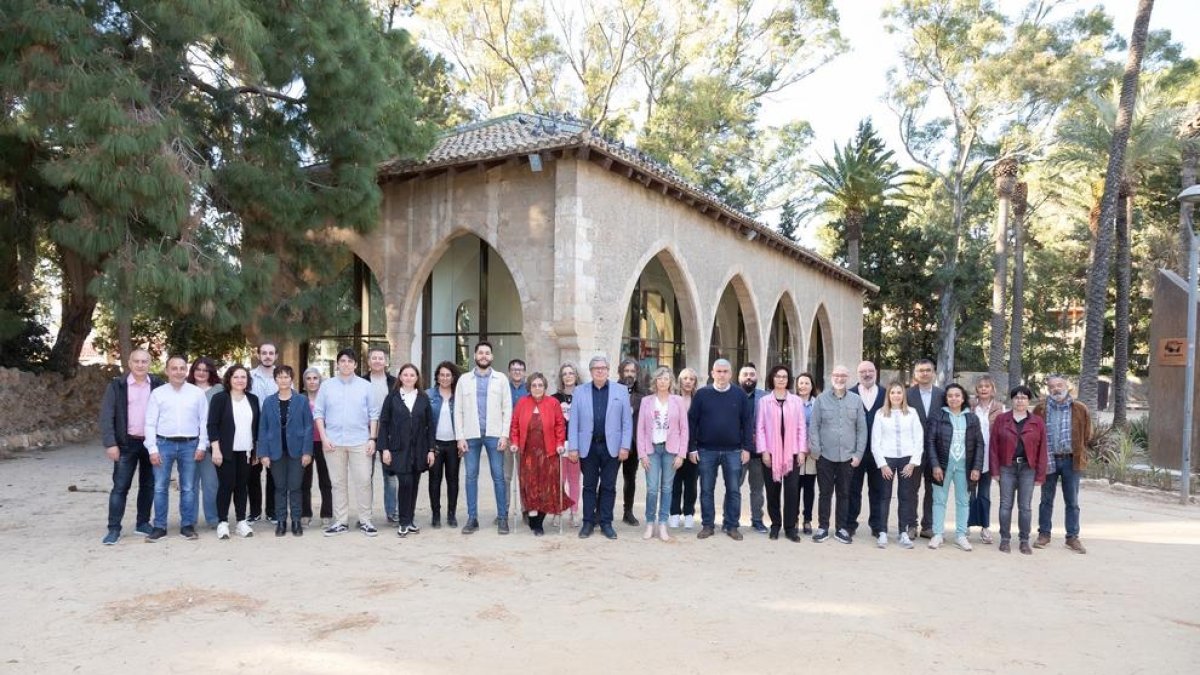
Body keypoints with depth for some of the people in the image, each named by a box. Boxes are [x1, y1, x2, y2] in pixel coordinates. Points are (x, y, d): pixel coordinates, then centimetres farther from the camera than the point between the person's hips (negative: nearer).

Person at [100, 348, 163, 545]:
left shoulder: (158, 385, 3)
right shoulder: (117, 385, -2)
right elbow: (106, 416, -5)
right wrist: (110, 443, -12)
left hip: (151, 442, 2)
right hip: (126, 443, -2)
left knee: (148, 485, 10)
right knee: (120, 487, 0)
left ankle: (142, 523, 22)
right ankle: (114, 529, 5)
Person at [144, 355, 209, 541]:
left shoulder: (197, 393, 3)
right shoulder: (157, 393, 2)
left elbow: (204, 421, 3)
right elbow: (150, 423, 0)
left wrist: (202, 446, -3)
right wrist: (152, 449, -6)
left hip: (190, 445, 0)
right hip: (164, 444, 0)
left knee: (188, 488, 7)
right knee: (160, 487, 5)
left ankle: (187, 526, 15)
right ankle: (159, 527, 15)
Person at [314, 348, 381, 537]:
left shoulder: (365, 386, 4)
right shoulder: (326, 385, 5)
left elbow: (373, 414, 4)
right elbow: (318, 413, 4)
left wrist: (372, 438, -3)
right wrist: (323, 437, -5)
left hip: (360, 441, -1)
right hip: (333, 442, 1)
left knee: (363, 481, -2)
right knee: (338, 483, 8)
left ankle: (365, 520, 8)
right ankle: (341, 522, 16)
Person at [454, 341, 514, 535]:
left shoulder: (501, 379, 6)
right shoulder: (464, 380, 8)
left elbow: (507, 409, 2)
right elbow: (458, 411, 5)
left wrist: (504, 435, -7)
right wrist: (460, 437, -3)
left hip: (494, 434, -1)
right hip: (471, 435, 1)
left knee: (498, 476, 1)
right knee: (471, 476, 5)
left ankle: (502, 517, 9)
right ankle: (472, 518, 13)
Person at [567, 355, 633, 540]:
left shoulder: (621, 391, 4)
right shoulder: (580, 391, 6)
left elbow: (627, 421, 1)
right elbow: (574, 422, 3)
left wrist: (625, 446, -6)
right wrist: (573, 447, -4)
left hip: (611, 447, 0)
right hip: (588, 446, 0)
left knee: (608, 486, 6)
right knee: (589, 486, 8)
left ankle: (606, 523, 16)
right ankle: (588, 522, 17)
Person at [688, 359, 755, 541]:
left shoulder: (740, 395, 2)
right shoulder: (702, 394, 0)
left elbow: (747, 422, 3)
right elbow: (692, 421, 1)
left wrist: (746, 448, -2)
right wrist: (692, 448, -4)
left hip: (733, 451, 0)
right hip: (706, 451, 0)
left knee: (733, 490, 5)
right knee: (707, 490, 6)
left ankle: (731, 526, 16)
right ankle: (707, 525, 17)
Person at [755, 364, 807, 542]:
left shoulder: (796, 401, 5)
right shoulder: (764, 401, 3)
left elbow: (802, 427, 5)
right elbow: (760, 427, 1)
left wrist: (802, 450, -1)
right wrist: (763, 451, -6)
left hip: (792, 452, 0)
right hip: (771, 452, 0)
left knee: (792, 490, -2)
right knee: (772, 490, 5)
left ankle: (790, 527, 8)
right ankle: (775, 525, 18)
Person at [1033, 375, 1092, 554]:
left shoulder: (1080, 409, -2)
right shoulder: (1040, 410, -1)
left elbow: (1086, 435, 7)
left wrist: (1078, 452, 8)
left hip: (1071, 460, 0)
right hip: (1048, 460, 0)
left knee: (1072, 502, 7)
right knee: (1047, 500, 10)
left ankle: (1072, 537, 17)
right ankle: (1044, 534, 20)